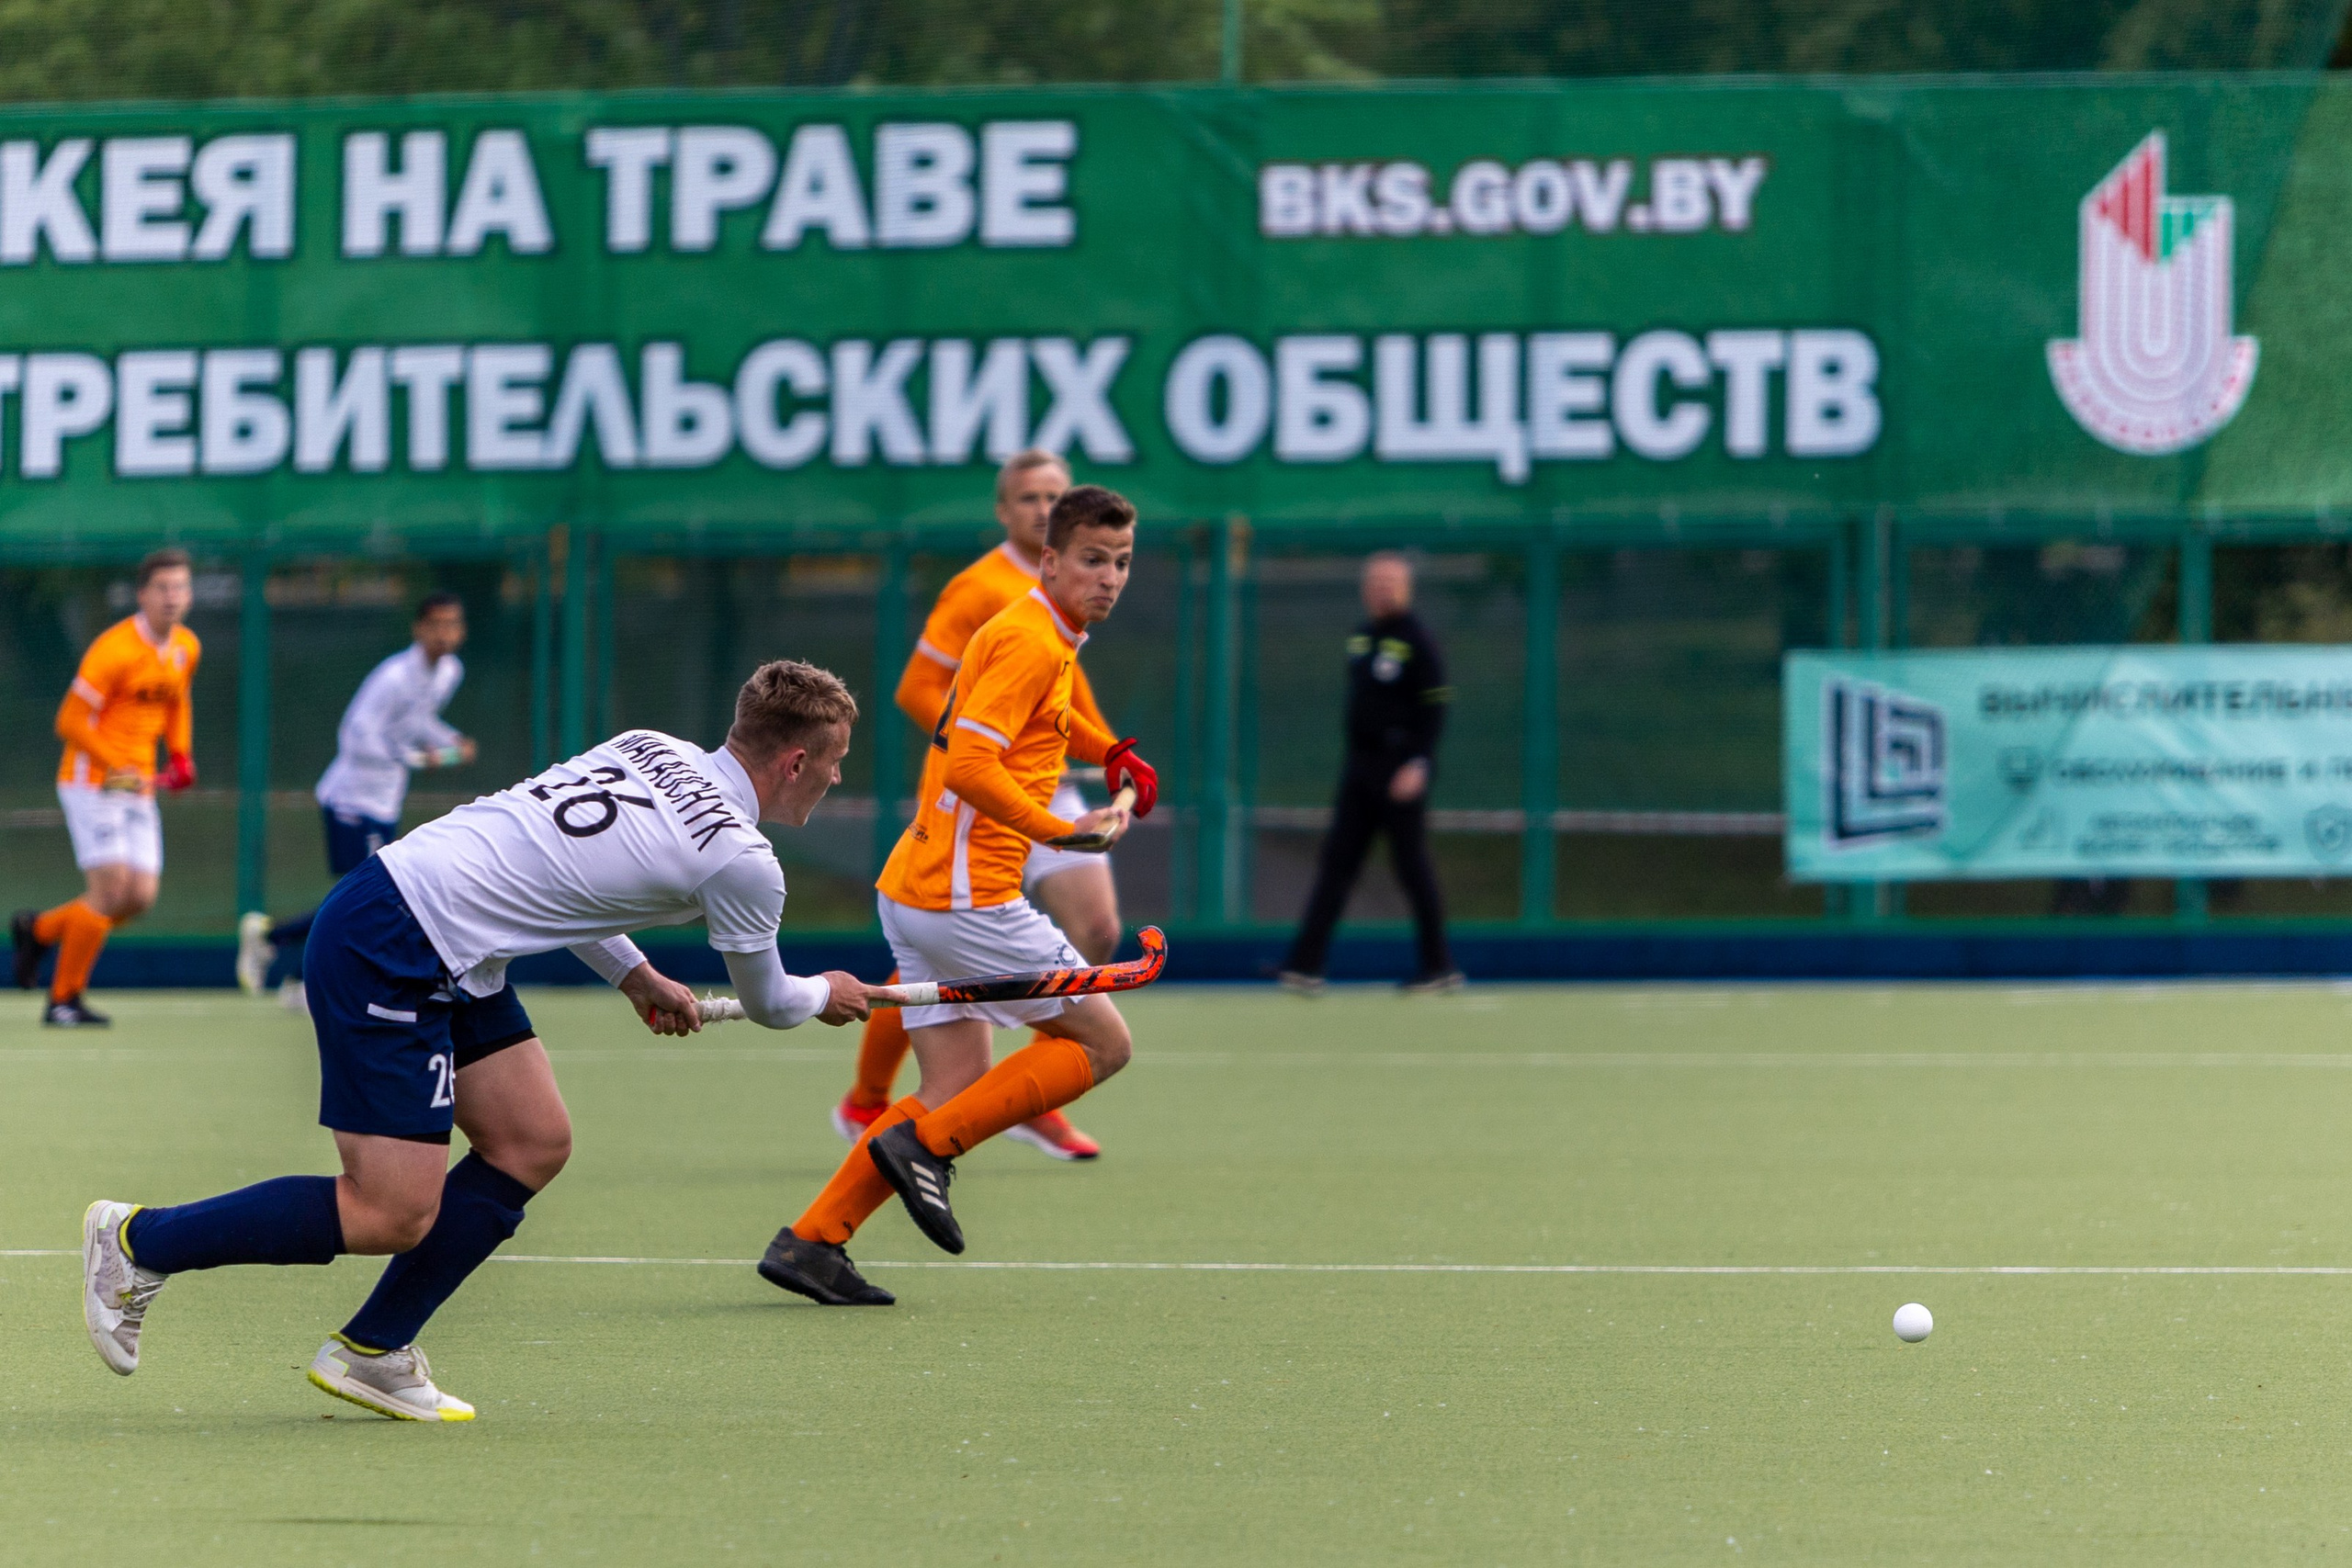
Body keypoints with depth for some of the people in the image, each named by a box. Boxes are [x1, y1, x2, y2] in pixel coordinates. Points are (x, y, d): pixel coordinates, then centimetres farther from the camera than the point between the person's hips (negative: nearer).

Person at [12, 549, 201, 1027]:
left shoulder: (187, 649, 7)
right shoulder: (114, 650, -17)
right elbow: (71, 722, -16)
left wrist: (180, 755, 10)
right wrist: (117, 768, -24)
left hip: (138, 788, 7)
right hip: (90, 779, -7)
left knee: (141, 897, -1)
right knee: (112, 888, -15)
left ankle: (38, 929, 21)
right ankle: (63, 1000, -4)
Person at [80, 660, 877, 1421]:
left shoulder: (647, 748, 11)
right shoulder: (743, 864, -11)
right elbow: (765, 1002, 9)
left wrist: (636, 976, 32)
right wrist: (825, 997, 31)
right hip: (385, 955, -10)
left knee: (535, 1142, 10)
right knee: (391, 1215, -6)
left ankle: (372, 1351, 16)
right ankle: (139, 1240, 4)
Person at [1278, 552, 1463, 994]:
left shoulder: (1417, 642, -9)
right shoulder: (1361, 638, 14)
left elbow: (1434, 707, -14)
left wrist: (1418, 763, -22)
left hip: (1401, 771, -7)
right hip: (1360, 767, 7)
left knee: (1411, 866, -2)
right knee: (1335, 862, 0)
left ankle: (1440, 966, 9)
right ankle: (1306, 964, -5)